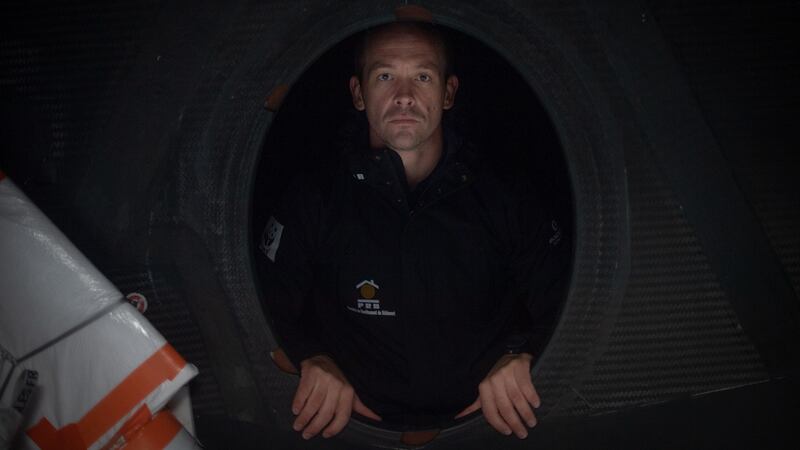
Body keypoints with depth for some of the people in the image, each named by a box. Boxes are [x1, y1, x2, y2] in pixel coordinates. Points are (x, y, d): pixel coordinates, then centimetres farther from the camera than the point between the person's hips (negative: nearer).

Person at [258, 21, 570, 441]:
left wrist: (518, 353, -7)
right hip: (361, 429, -1)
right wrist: (313, 359, -9)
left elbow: (559, 303, 9)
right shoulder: (312, 204, 3)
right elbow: (274, 308, 7)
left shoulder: (508, 205, 4)